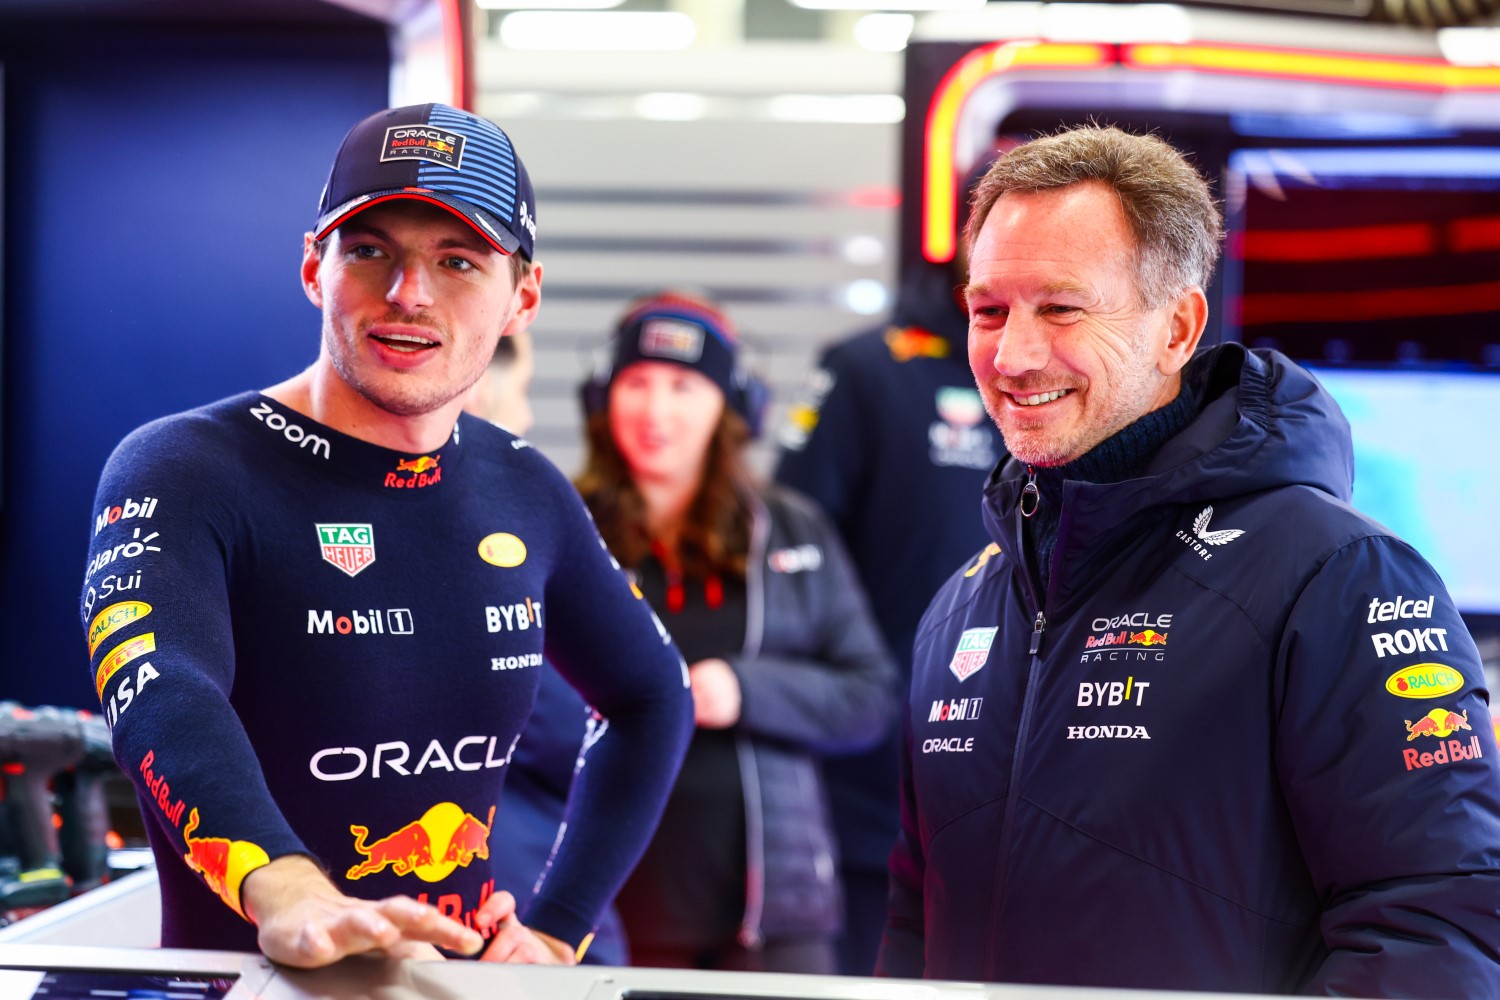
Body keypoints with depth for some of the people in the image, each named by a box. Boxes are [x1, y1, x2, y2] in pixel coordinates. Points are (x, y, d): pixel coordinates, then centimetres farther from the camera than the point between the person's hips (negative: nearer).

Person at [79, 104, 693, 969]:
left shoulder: (523, 492, 7)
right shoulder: (181, 474, -9)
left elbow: (654, 697, 21)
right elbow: (161, 696, -27)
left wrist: (558, 933, 10)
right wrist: (289, 894, -45)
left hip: (462, 979, 3)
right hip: (244, 976, -3)